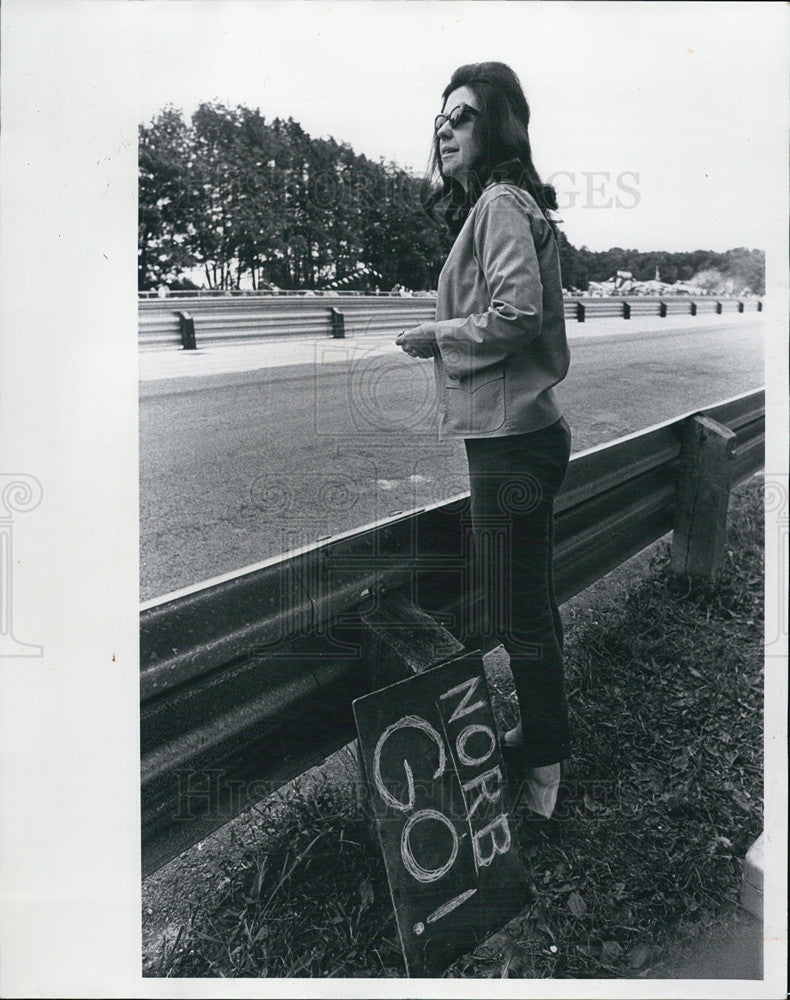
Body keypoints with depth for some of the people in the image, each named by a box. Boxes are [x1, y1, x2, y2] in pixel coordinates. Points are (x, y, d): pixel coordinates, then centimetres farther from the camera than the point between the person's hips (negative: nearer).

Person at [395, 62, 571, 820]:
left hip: (510, 437, -11)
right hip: (518, 429, 11)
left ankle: (544, 766, 16)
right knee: (529, 601, 19)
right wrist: (443, 336, 11)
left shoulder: (501, 203, -11)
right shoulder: (495, 204, 19)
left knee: (517, 613, 0)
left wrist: (436, 336, -11)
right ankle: (542, 737, 35)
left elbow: (517, 314, -23)